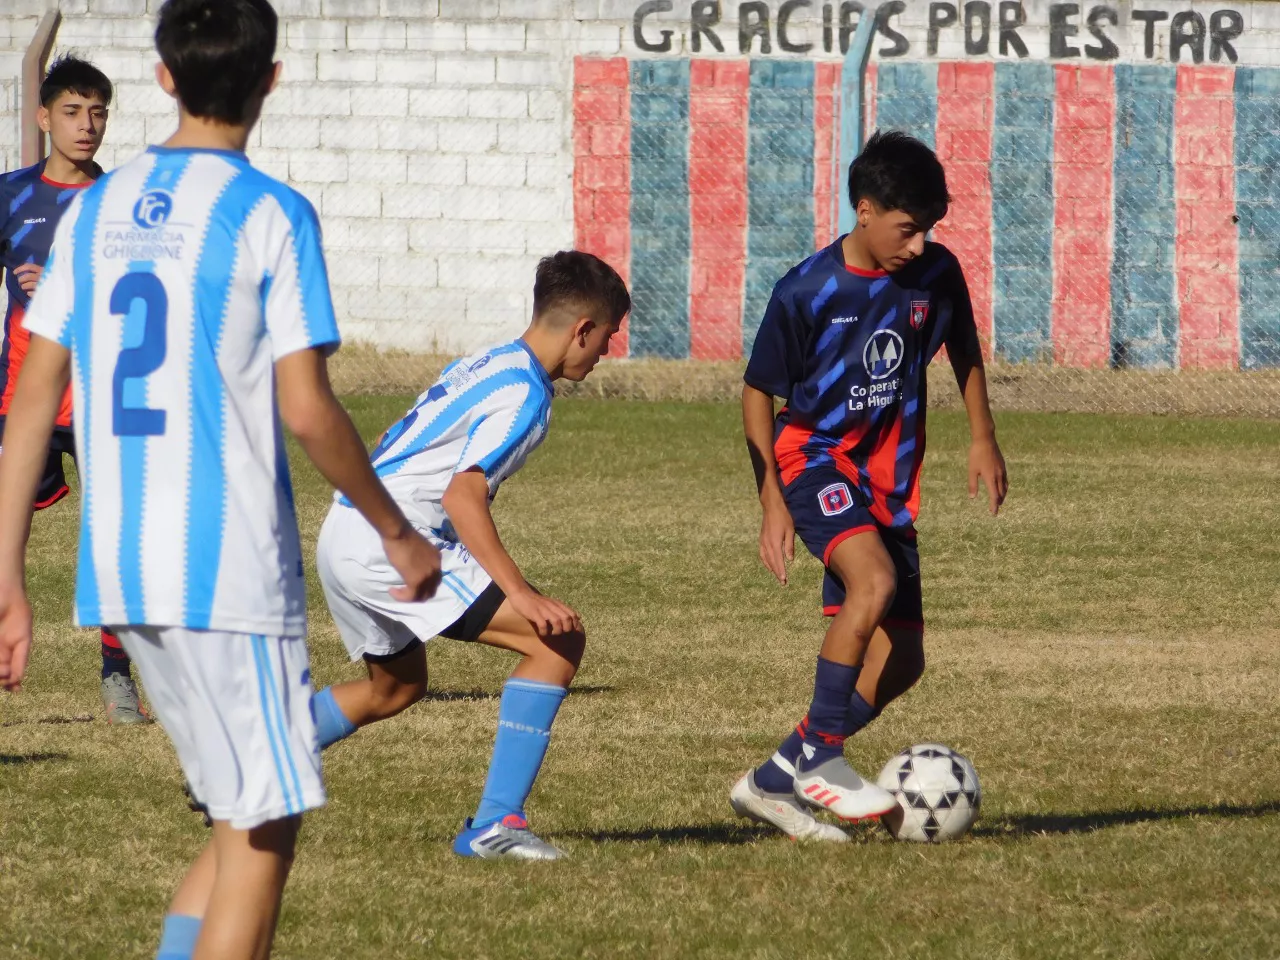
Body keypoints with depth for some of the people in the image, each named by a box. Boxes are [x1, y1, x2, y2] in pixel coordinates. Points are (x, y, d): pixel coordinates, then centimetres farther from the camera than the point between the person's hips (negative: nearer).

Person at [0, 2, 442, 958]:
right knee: (262, 834, 1)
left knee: (246, 822, 16)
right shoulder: (271, 216, -8)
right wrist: (399, 534, 2)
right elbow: (307, 410, -12)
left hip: (118, 572, 6)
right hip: (233, 572, -6)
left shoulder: (95, 210, 9)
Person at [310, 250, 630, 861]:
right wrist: (520, 594, -26)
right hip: (390, 542, -10)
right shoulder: (524, 392, -11)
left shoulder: (482, 367, 18)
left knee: (397, 687, 31)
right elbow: (463, 496, -22)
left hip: (342, 538, 10)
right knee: (559, 640, -10)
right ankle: (494, 825, -13)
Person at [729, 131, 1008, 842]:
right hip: (813, 457, -6)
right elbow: (758, 392, -6)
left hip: (888, 476, 6)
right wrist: (772, 501, -11)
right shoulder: (806, 292, -16)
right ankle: (818, 754, -23)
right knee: (874, 580, -34)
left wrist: (982, 438, 12)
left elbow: (963, 347, 17)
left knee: (899, 662, 1)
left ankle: (774, 782, 13)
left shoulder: (936, 274, -5)